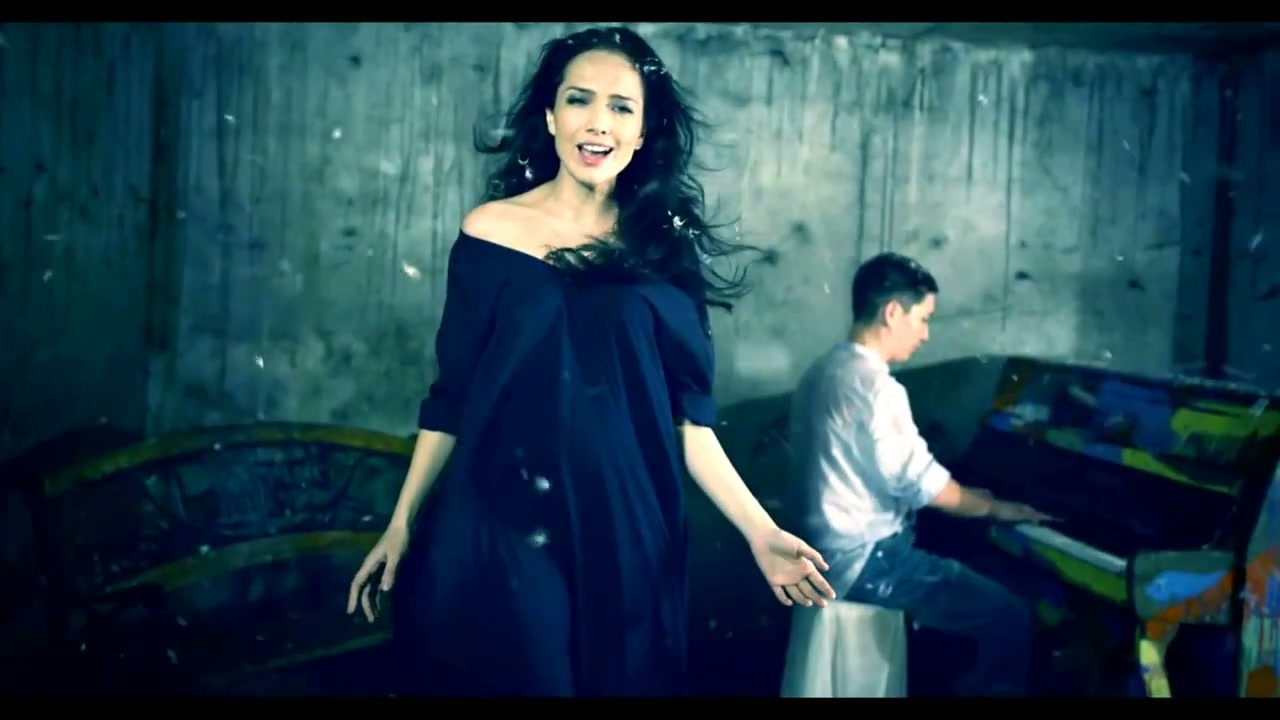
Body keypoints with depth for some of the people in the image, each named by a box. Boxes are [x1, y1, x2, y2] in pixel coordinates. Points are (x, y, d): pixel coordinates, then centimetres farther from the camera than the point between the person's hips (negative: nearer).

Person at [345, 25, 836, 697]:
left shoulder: (663, 248, 2)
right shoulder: (492, 230, -3)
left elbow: (687, 416, 1)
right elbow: (450, 398, 1)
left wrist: (759, 530, -7)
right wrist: (402, 524, -1)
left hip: (625, 538, 2)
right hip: (498, 533, -2)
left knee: (620, 678, 14)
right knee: (511, 675, 6)